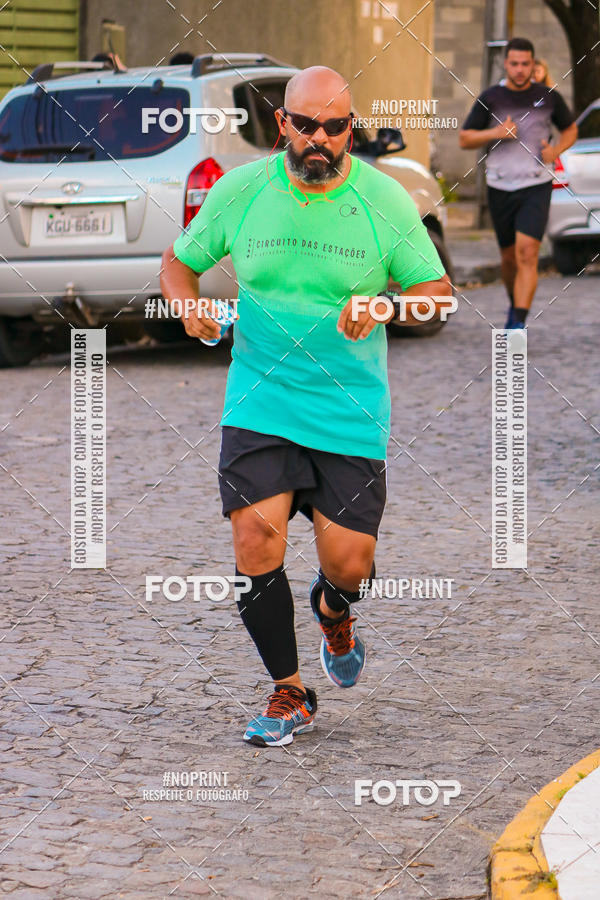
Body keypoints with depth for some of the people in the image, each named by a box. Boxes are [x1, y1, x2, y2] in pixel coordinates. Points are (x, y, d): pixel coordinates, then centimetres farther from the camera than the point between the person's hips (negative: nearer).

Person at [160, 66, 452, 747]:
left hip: (352, 410, 0)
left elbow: (437, 289, 1)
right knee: (256, 542, -13)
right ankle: (289, 692, 9)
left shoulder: (385, 199, -5)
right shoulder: (239, 190, -2)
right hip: (258, 402, 0)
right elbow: (179, 262, 12)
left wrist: (381, 309, -19)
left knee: (347, 562, -4)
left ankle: (333, 611, 37)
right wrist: (189, 306, -9)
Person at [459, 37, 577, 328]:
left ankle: (518, 324, -21)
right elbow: (464, 139, 4)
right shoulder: (490, 99, 1)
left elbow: (570, 129, 18)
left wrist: (556, 150, -3)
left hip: (536, 187, -2)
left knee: (527, 253, -17)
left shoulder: (548, 97, 3)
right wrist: (495, 134, -14)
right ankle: (515, 306, 40)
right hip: (500, 188, 2)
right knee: (509, 257, 12)